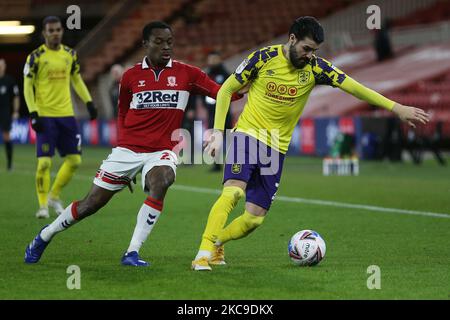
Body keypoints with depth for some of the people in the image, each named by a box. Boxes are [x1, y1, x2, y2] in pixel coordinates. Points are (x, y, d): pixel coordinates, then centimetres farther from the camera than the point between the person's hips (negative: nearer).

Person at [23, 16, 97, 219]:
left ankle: (54, 196, 22)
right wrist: (33, 114, -14)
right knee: (44, 162, -10)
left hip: (66, 114, 5)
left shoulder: (70, 55, 9)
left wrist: (89, 102, 11)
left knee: (74, 160, 3)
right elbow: (27, 86, -5)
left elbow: (77, 80, 21)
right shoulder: (36, 57, -5)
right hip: (45, 116, -5)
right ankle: (43, 205, 4)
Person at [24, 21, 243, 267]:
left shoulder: (186, 74, 1)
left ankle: (132, 253, -27)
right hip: (128, 149, 1)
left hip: (162, 151, -1)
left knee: (160, 182, -34)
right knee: (92, 203, 2)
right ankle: (44, 237, 26)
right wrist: (124, 141, 9)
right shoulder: (131, 76, 4)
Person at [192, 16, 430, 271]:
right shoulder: (264, 58, -10)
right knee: (234, 191, -27)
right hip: (248, 134, -3)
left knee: (255, 218, 0)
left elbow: (354, 87, -9)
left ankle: (216, 244, 23)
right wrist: (218, 132, -8)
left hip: (277, 149, 4)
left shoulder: (315, 67, -4)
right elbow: (226, 90, -1)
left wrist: (398, 108, -16)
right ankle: (204, 254, -26)